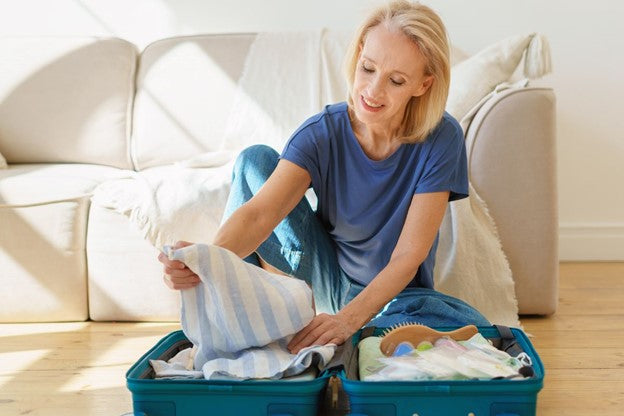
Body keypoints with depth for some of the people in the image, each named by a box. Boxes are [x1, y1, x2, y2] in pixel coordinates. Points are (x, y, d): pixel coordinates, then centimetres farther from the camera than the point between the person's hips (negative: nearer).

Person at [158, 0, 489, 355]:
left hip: (396, 292, 0)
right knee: (255, 160, -16)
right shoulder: (322, 133, -15)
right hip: (331, 279, 0)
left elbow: (408, 256, -23)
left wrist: (349, 319, -37)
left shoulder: (441, 140, -19)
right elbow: (259, 212, -30)